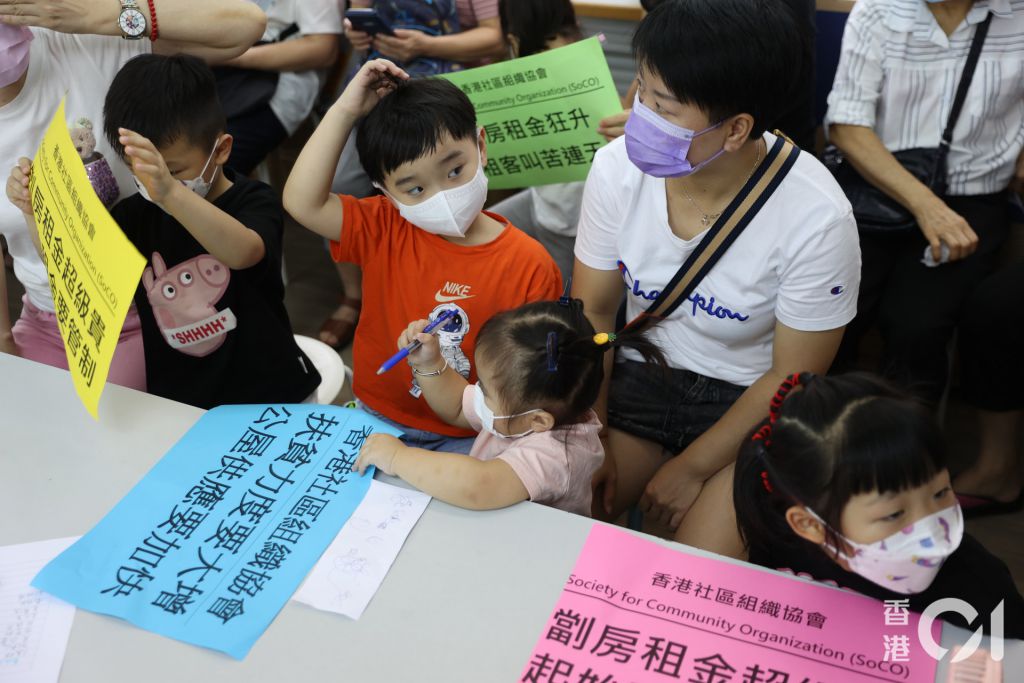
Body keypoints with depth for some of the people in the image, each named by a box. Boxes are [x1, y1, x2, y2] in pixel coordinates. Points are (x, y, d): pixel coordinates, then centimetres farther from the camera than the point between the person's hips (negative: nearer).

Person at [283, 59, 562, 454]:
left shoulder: (529, 266, -12)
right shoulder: (382, 230, -4)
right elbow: (302, 202, -17)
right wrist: (345, 110, -17)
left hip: (468, 437, -1)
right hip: (377, 418, 2)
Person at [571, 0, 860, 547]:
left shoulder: (816, 217, -25)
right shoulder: (618, 168, -16)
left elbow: (792, 378, -14)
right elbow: (591, 312, -5)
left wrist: (691, 469, -11)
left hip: (749, 400, -3)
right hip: (640, 374, 3)